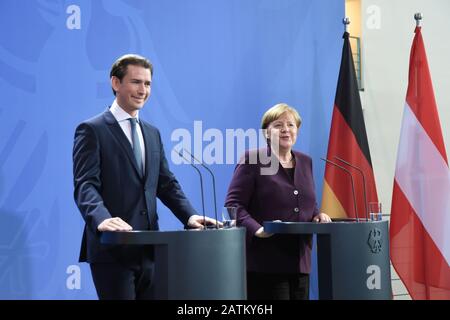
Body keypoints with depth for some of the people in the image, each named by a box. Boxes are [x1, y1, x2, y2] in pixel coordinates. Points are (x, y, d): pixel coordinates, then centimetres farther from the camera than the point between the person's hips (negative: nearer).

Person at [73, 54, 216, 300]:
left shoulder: (152, 133, 19)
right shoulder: (92, 130, -4)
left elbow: (166, 184, 17)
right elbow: (85, 185, -14)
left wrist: (190, 216, 0)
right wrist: (102, 219, -33)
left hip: (148, 248, 7)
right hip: (112, 248, -7)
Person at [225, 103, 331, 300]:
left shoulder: (305, 162, 17)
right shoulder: (252, 160, -3)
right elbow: (233, 204, -8)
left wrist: (318, 216, 3)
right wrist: (256, 229, -23)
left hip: (299, 262, 6)